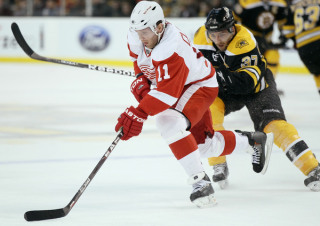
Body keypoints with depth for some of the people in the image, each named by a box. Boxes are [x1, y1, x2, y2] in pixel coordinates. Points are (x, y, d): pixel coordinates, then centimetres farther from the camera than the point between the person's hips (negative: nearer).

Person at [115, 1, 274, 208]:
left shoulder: (171, 48, -38)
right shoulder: (137, 36, -15)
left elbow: (167, 93, -44)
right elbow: (139, 59, 9)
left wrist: (139, 114, -51)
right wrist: (141, 81, -10)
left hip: (200, 85, -9)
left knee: (170, 123, -34)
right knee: (204, 144, 18)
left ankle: (200, 181, -29)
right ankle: (254, 140, 41)